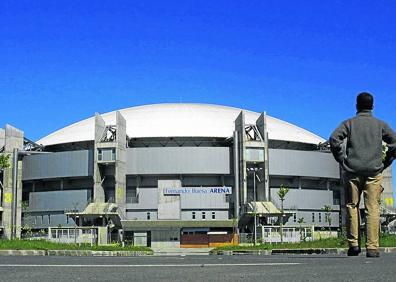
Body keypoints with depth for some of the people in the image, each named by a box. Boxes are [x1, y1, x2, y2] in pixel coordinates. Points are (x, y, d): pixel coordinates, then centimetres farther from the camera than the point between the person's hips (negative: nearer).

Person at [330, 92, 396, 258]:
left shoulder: (349, 123, 8)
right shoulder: (380, 124, 12)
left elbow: (334, 139, -6)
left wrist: (342, 160, 2)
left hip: (352, 171, 0)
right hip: (374, 171, 0)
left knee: (352, 206, 8)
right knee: (372, 208, -3)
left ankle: (353, 244, 1)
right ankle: (372, 248, -7)